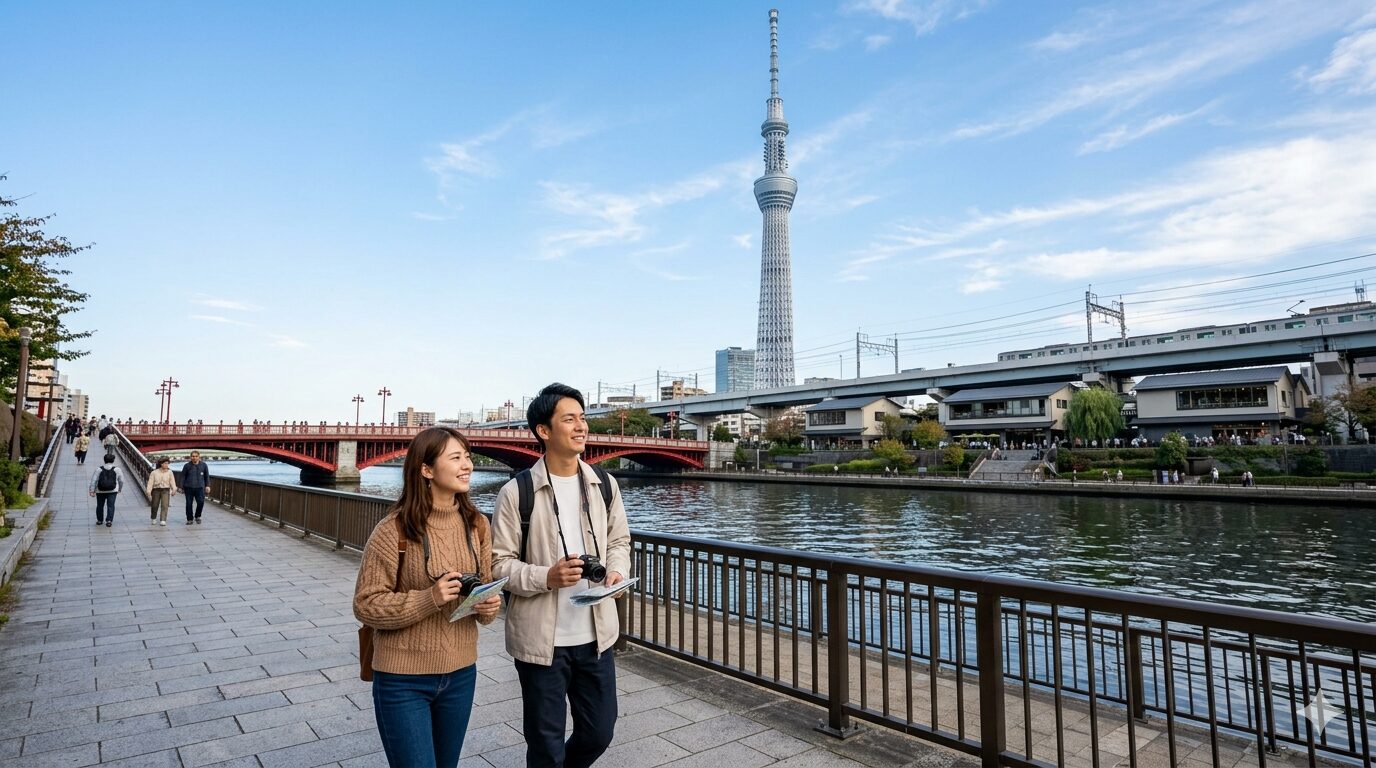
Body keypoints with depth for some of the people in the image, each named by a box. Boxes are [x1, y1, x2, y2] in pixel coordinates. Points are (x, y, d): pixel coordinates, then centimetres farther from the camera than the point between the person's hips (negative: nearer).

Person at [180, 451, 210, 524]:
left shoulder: (203, 465, 6)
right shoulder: (187, 466, 3)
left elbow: (207, 476, 13)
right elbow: (183, 477, 8)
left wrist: (207, 485, 6)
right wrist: (182, 488, 6)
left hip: (199, 488, 0)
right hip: (189, 488, 0)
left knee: (201, 502, -9)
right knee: (189, 504, 2)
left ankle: (197, 516, 14)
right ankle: (190, 519, 13)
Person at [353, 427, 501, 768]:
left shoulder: (477, 525, -1)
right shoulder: (394, 530, -17)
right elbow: (365, 604, -14)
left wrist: (489, 607, -13)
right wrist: (429, 599, -26)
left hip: (461, 674, 5)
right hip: (403, 680, -5)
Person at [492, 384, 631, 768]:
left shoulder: (604, 484, 2)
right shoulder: (517, 492, -12)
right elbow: (499, 563, -8)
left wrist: (617, 572, -7)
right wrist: (546, 577, -24)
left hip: (595, 634, 4)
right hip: (541, 639, -4)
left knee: (599, 732, 18)